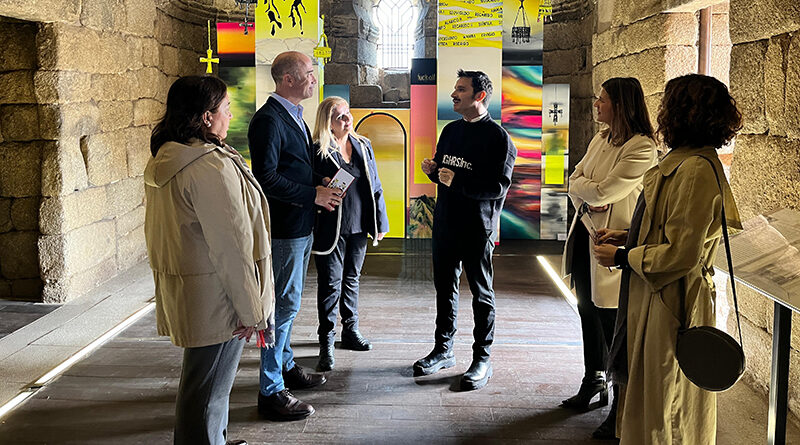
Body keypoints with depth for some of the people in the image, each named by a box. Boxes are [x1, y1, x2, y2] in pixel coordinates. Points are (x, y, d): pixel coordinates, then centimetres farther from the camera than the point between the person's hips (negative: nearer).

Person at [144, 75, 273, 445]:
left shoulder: (162, 161, 8)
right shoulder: (211, 167, -23)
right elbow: (230, 245, -22)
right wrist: (249, 309, -15)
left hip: (178, 287, 10)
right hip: (214, 296, -10)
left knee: (201, 380, 23)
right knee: (208, 389, 3)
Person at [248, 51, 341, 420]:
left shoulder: (294, 116, 14)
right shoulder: (269, 119, -18)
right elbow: (266, 178, -24)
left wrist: (321, 189, 8)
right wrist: (313, 195, -20)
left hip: (300, 226, 10)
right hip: (284, 229, -10)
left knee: (287, 303, 21)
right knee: (284, 304, -4)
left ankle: (285, 366, 36)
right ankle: (271, 392, 5)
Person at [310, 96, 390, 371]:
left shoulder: (363, 146, 8)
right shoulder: (318, 151, -9)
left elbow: (375, 186, 11)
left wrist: (380, 222, 10)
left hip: (359, 226, 5)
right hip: (331, 228, -5)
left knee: (352, 278, 17)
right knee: (330, 284, 0)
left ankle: (350, 331, 31)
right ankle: (326, 342, 8)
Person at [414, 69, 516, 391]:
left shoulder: (497, 137, -10)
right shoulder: (450, 130, 13)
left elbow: (499, 186, -17)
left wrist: (458, 182, -24)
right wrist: (433, 171, -2)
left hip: (478, 228, -7)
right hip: (445, 223, 7)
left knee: (481, 293, 3)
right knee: (445, 288, 14)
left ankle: (482, 358, 12)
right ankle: (443, 350, 26)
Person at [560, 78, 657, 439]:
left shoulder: (642, 148, -16)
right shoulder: (600, 140, 13)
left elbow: (603, 192, -21)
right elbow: (575, 182, 11)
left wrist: (583, 186, -2)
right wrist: (587, 199, -10)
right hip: (585, 236, 9)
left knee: (614, 325, -2)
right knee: (589, 314, 20)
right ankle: (593, 383, 39)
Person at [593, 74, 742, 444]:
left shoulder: (696, 170, -23)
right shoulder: (683, 161, 10)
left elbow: (681, 254, -24)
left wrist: (622, 257, -14)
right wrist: (627, 236, 10)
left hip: (669, 303, -10)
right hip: (657, 298, 10)